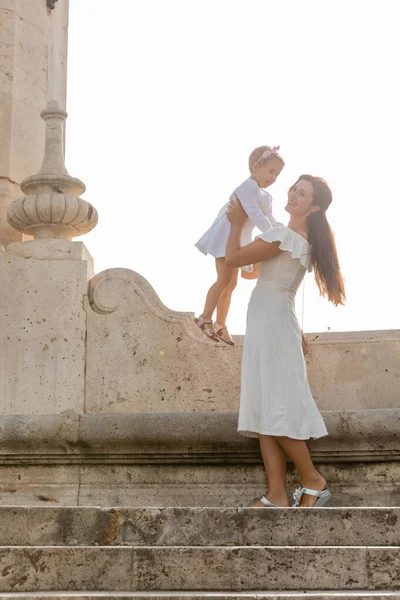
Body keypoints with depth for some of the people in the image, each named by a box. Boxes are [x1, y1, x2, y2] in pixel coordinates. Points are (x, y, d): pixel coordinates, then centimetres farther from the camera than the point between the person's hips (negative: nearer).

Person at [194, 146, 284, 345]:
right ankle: (205, 318, -3)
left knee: (231, 283, 11)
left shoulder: (266, 196, 14)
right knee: (225, 279, -14)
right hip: (227, 236, -10)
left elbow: (269, 219, 8)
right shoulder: (248, 186, -18)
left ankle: (220, 324, 18)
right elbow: (255, 214, -28)